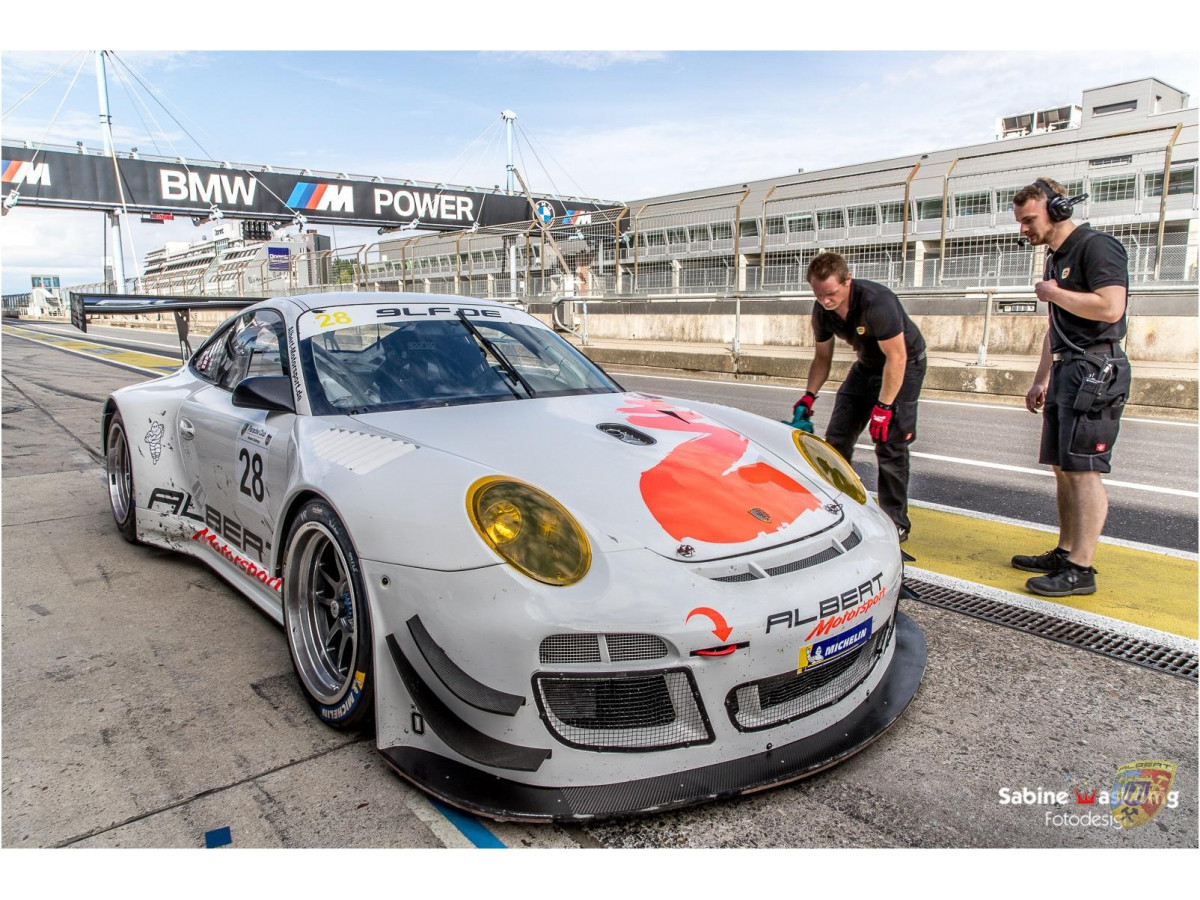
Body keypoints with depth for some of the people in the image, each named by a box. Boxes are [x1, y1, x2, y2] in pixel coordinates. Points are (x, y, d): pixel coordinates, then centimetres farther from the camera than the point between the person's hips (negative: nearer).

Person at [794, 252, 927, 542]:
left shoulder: (877, 303, -34)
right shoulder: (822, 311, -13)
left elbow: (896, 358, -28)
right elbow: (822, 357, 2)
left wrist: (884, 407, -28)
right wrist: (810, 395, -13)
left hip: (904, 365, -7)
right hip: (867, 364, 7)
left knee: (890, 445, -13)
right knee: (837, 437, 2)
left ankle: (896, 523, -3)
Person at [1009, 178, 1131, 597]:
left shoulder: (1097, 246, -9)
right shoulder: (1056, 258, 21)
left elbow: (1110, 308, -24)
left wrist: (1053, 293, -11)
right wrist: (1041, 381, 23)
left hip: (1096, 369, -10)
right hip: (1067, 370, 10)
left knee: (1083, 470, -10)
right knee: (1063, 468, 11)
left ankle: (1080, 569, -7)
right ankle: (1064, 553, 19)